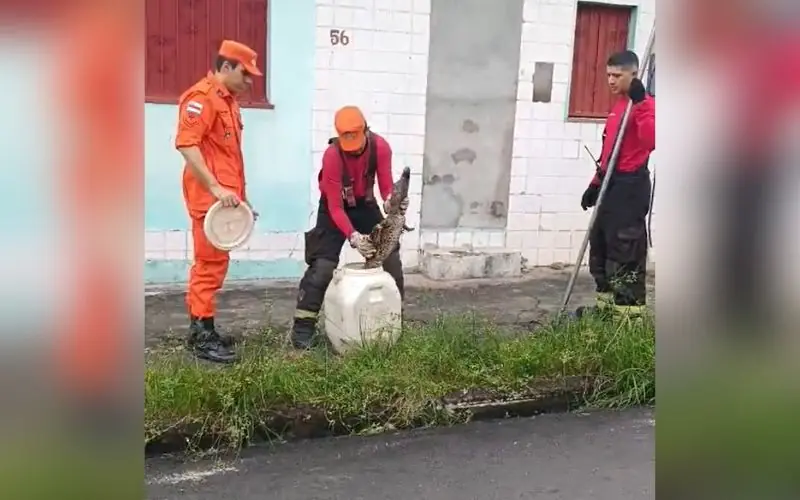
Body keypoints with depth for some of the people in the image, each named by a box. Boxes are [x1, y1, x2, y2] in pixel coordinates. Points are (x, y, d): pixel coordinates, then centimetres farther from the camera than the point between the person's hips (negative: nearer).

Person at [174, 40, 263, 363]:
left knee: (213, 261, 12)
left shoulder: (228, 99, 19)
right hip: (210, 197, -10)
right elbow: (186, 144, -21)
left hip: (224, 197, 10)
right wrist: (215, 188, -24)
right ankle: (201, 336, -2)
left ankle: (202, 328, 20)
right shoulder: (201, 96, -11)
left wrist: (240, 193, 21)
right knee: (210, 263, -8)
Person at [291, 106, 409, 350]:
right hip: (335, 207, -4)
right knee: (323, 265, -17)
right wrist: (353, 236, -43)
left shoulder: (380, 147, -21)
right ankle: (303, 326, -10)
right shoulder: (332, 156, -31)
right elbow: (335, 207, -30)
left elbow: (386, 186, -16)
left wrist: (392, 200, -41)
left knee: (391, 258, 2)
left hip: (365, 205, 4)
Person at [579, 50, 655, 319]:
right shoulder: (618, 105, 18)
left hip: (631, 185, -9)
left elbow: (650, 141, -28)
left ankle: (629, 310, 0)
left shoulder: (645, 104, -10)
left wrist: (640, 103, -28)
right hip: (611, 184, 9)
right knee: (600, 244, 14)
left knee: (626, 249, -7)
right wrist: (596, 182, 21)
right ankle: (607, 303, 25)